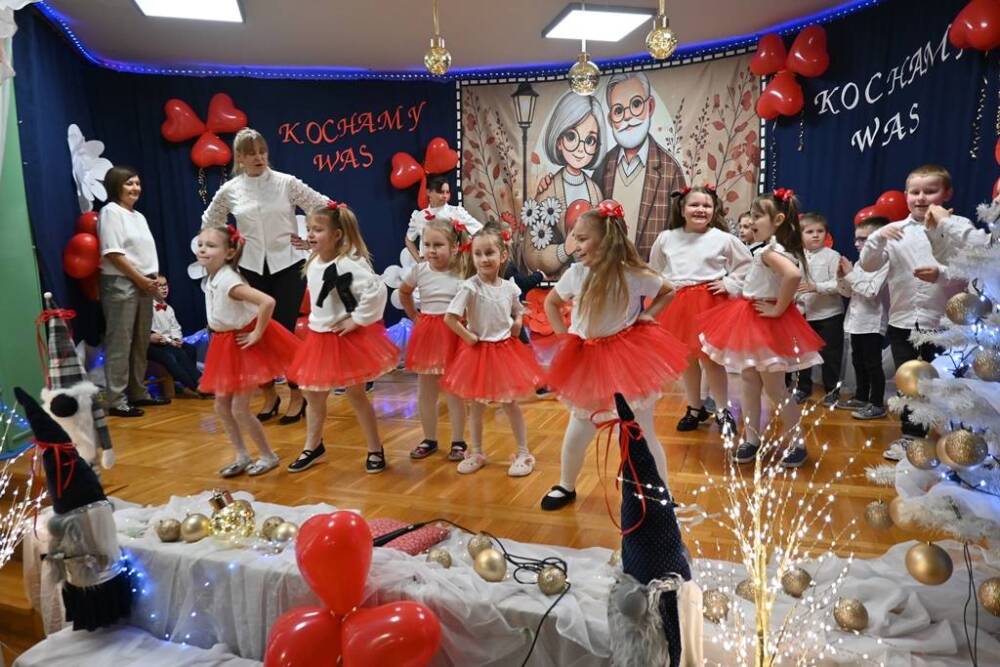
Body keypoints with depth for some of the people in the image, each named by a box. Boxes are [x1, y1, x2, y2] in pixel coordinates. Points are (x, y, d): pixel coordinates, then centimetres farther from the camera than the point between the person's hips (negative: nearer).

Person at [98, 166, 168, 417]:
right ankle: (116, 400, -4)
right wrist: (140, 279, -14)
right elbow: (112, 253, -13)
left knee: (141, 343, 12)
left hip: (144, 285, 8)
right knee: (120, 344, -7)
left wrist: (155, 279, 5)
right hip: (120, 284, -8)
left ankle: (138, 392, 21)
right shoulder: (110, 211, -5)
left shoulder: (139, 216, 20)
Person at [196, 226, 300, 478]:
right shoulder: (209, 280, 3)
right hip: (225, 345, 9)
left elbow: (268, 302, -38)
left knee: (239, 409, -3)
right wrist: (216, 331, 14)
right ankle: (242, 457, 25)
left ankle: (268, 456, 15)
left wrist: (257, 334, -27)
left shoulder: (228, 281, -26)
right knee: (221, 406, 11)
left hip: (244, 345, -9)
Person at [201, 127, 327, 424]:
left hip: (288, 266, -2)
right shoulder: (229, 190, 3)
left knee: (285, 331, -4)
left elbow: (325, 207, 0)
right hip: (252, 269, 3)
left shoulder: (286, 182, -4)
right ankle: (269, 395, 22)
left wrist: (312, 241, -1)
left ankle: (297, 396, 12)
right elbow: (209, 224, 19)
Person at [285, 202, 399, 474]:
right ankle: (313, 446, 35)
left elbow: (376, 290, -33)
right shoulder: (313, 264, 5)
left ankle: (375, 449, 20)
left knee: (355, 393, 3)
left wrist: (358, 320, -24)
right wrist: (315, 322, 15)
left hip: (346, 338, -8)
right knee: (313, 394, 15)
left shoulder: (348, 264, -22)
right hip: (319, 337, 8)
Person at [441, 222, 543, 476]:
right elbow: (449, 317, -20)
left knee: (511, 404, 10)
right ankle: (476, 453, 28)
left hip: (506, 350, 2)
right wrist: (469, 337, -13)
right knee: (477, 405, 12)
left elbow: (518, 313, 17)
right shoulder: (470, 287, -15)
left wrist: (517, 324, -2)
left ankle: (524, 453, 21)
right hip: (479, 351, -2)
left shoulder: (510, 287, -2)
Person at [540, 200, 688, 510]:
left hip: (627, 359, -3)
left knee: (641, 435, 5)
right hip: (587, 363, 3)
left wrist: (648, 314, -8)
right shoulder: (576, 273, -8)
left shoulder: (635, 275, -14)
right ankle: (566, 486, 39)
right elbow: (551, 302, 11)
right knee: (577, 433, 16)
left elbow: (669, 291, 6)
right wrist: (563, 334, 4)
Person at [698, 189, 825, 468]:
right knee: (749, 381, 13)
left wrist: (779, 309, -28)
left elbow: (793, 274, -39)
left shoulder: (770, 251, -21)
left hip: (767, 324, -10)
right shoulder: (774, 249, 9)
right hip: (751, 321, 10)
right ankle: (752, 439, 22)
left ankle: (797, 443, 17)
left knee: (774, 388, 2)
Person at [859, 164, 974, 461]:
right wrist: (878, 238, -16)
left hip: (944, 322, -2)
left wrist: (942, 274, -25)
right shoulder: (895, 230, 4)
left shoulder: (960, 227, -3)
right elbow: (868, 265, -2)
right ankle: (911, 435, 27)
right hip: (903, 320, 3)